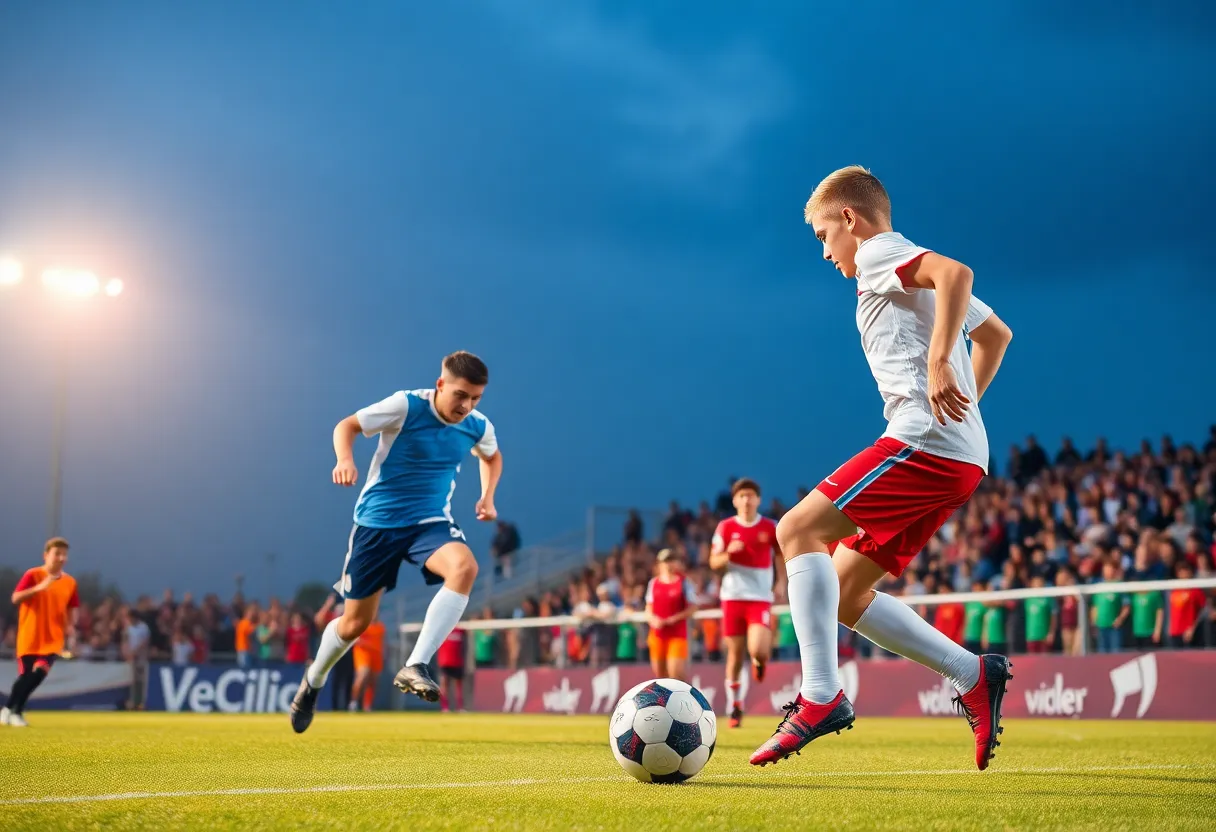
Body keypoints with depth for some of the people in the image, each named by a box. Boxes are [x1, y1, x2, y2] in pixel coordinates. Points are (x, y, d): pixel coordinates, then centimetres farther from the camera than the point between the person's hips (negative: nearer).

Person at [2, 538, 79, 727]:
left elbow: (71, 608, 14)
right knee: (25, 675, 0)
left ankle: (16, 711, 0)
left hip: (53, 638, 2)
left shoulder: (70, 582, 3)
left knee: (40, 672, -15)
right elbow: (15, 599, -18)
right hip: (29, 636, -2)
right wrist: (39, 588, -30)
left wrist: (70, 627, -3)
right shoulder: (32, 575, -8)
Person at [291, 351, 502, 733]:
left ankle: (415, 667, -31)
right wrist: (345, 459, -29)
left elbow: (492, 456, 20)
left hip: (430, 522, 2)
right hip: (377, 521, -2)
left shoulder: (478, 427, -4)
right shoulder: (406, 406, -16)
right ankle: (313, 682, 38)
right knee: (355, 623, 6)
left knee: (465, 567, -32)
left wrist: (487, 497, 5)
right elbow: (347, 425, -9)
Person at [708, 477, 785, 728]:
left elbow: (783, 555, 15)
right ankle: (734, 707, 15)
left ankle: (761, 659, 20)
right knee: (735, 653, 3)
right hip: (733, 596, 1)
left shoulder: (770, 528, 1)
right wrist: (728, 552, -20)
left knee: (757, 649, -19)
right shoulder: (726, 527, 2)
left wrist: (781, 579, 0)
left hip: (761, 597, -1)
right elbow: (714, 563, 1)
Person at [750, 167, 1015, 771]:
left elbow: (955, 272, -20)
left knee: (798, 530, -16)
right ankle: (972, 675, 5)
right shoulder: (916, 279, 29)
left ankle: (821, 696, -24)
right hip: (962, 456, 10)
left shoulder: (879, 251, 2)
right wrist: (966, 401, 32)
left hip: (925, 440, -10)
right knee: (843, 592, 8)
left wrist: (937, 366, -25)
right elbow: (996, 333, 40)